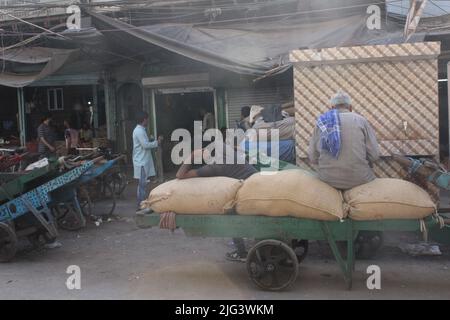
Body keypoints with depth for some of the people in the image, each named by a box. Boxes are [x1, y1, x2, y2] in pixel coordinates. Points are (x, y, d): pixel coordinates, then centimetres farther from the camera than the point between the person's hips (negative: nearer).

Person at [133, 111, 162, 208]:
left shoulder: (140, 130, 16)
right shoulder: (139, 131, -16)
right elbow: (146, 145, -21)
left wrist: (156, 141, 13)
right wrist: (157, 143, -9)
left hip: (144, 161, 10)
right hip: (141, 162, -10)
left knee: (143, 184, 13)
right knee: (142, 184, -7)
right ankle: (141, 205, -3)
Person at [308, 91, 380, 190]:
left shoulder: (321, 122, 3)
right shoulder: (361, 120, -2)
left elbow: (313, 158, 0)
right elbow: (374, 155, -5)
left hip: (328, 180, 3)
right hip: (358, 180, -3)